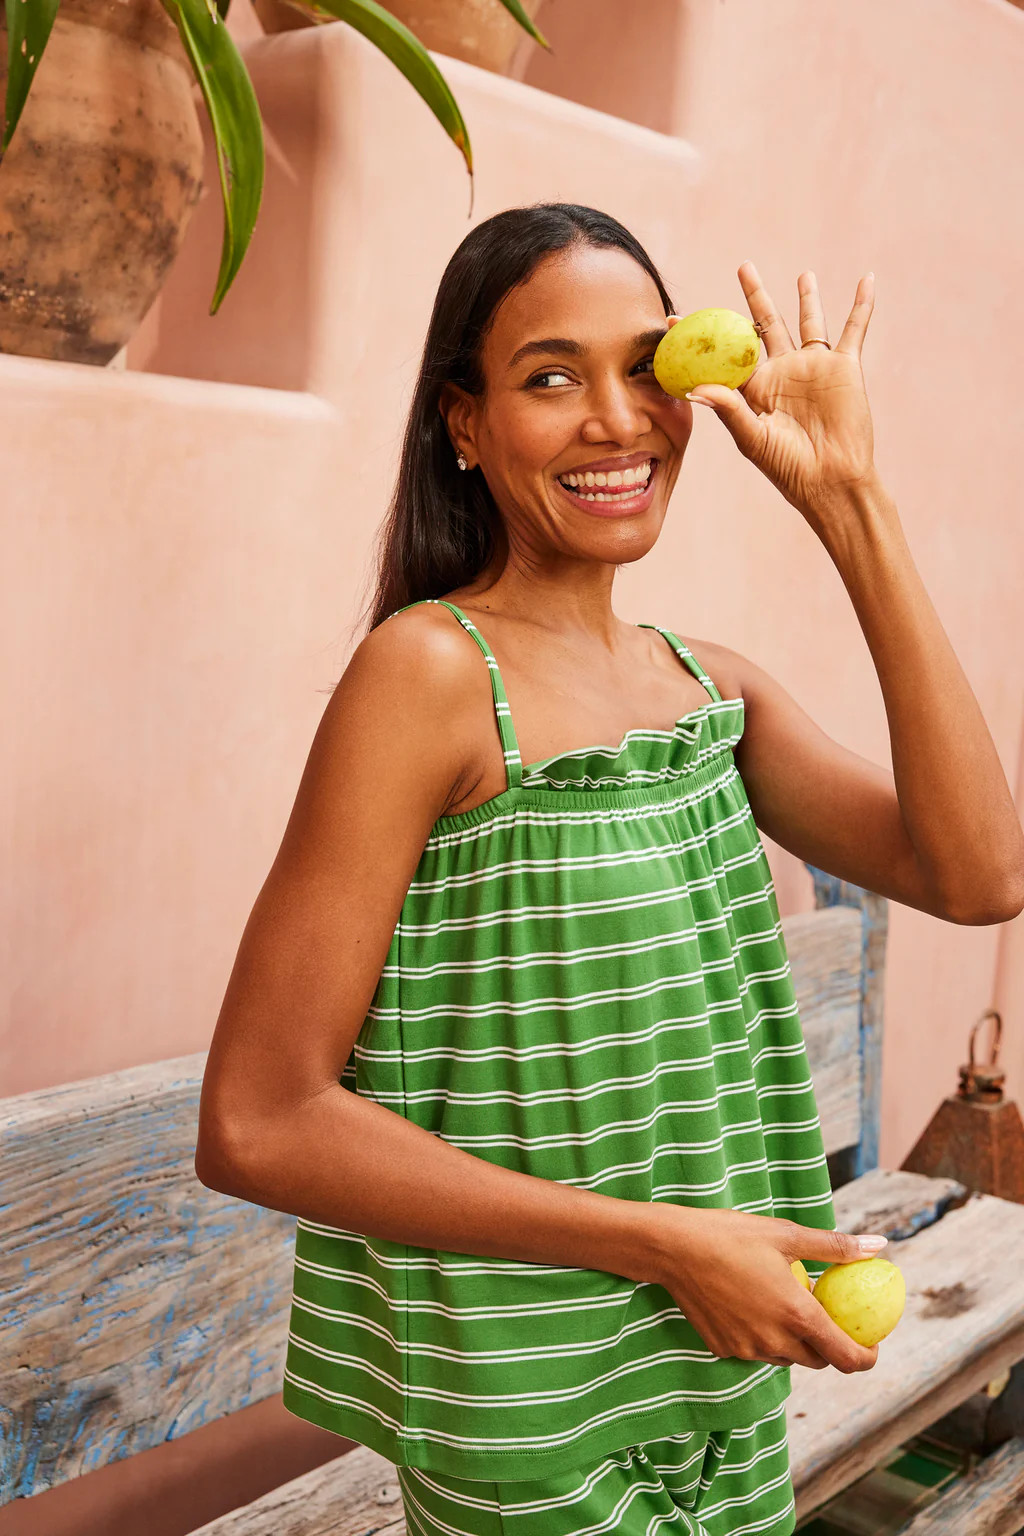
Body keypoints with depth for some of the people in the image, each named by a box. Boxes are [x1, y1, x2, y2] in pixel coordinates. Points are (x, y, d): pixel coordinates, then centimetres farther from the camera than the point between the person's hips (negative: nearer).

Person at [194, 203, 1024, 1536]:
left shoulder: (710, 682, 2)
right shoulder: (431, 670, -18)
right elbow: (257, 1124, -20)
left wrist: (850, 501, -13)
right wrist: (665, 1241, -21)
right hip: (530, 1413, -6)